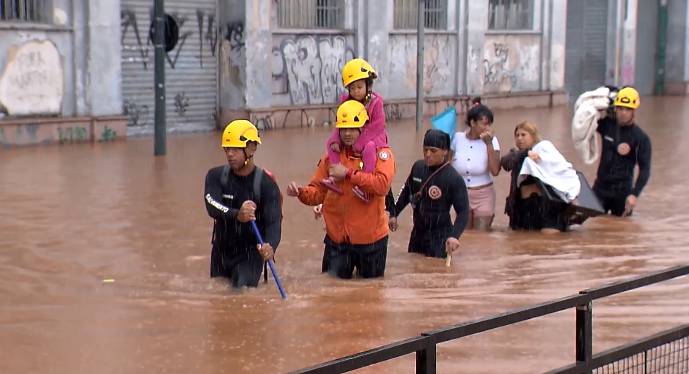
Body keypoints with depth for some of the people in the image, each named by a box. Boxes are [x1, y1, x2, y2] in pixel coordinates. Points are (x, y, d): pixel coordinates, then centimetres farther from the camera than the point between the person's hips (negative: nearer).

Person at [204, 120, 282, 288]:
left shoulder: (266, 184, -14)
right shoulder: (216, 176, -5)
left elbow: (273, 222, -24)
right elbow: (212, 207, -24)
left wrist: (270, 246, -46)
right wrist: (236, 215, -46)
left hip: (250, 254, -4)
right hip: (221, 253, 4)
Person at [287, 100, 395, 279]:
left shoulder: (381, 153, -6)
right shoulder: (331, 156, 6)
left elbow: (382, 184, -24)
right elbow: (317, 192, 4)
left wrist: (348, 173, -21)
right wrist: (300, 192, -17)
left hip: (370, 239, -3)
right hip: (337, 239, 3)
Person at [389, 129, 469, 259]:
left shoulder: (454, 179, -20)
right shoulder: (418, 167, -2)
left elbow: (463, 211, -20)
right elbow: (407, 192, 15)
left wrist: (455, 236, -34)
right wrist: (394, 214, 15)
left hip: (439, 237, -6)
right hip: (417, 232, 6)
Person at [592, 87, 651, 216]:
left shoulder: (641, 138, -7)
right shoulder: (607, 125, 2)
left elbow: (645, 169, -9)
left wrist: (634, 194, -20)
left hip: (622, 191, -3)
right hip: (600, 187, 3)